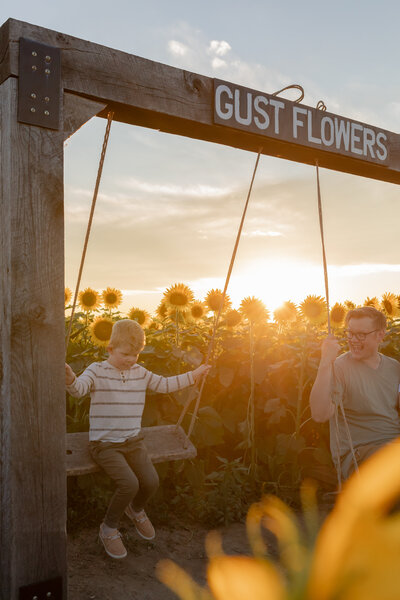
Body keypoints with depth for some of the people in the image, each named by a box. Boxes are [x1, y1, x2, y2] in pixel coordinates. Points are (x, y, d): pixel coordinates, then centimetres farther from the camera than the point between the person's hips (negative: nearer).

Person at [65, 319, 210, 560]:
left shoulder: (140, 373, 9)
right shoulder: (97, 371, -7)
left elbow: (165, 384, 18)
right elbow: (79, 389, -26)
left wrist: (194, 375, 17)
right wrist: (69, 377, -49)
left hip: (133, 441, 5)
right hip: (105, 444, -5)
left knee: (151, 481, -12)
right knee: (130, 484, -23)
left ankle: (135, 509, 24)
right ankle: (109, 528, 5)